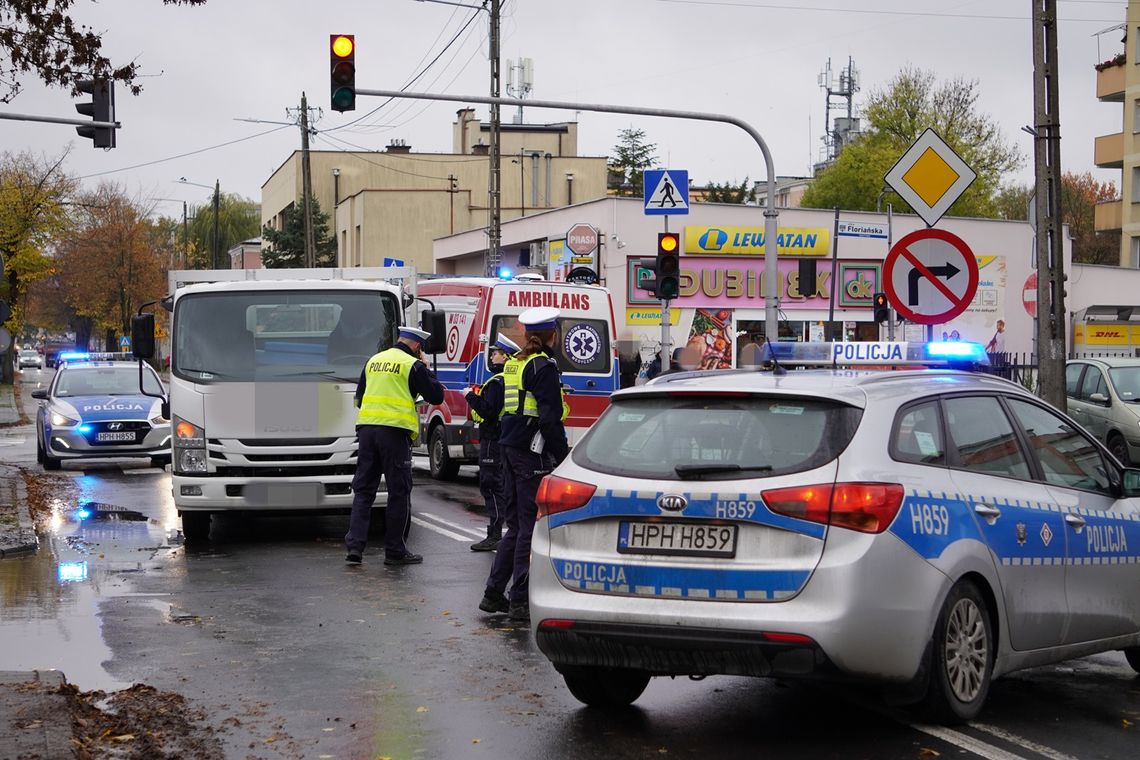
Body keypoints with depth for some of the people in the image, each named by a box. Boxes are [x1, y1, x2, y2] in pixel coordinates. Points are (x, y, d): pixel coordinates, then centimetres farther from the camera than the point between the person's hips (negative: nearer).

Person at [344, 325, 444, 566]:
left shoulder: (373, 361, 17)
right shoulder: (413, 365, -2)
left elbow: (359, 397, 23)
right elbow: (436, 396, 1)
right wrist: (425, 368, 10)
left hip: (366, 427, 5)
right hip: (395, 431, -5)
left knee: (363, 490, 8)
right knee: (399, 493, 4)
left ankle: (354, 546, -1)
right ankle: (395, 551, 6)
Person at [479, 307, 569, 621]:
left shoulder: (513, 365, 14)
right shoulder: (544, 366, -12)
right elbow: (549, 418, -18)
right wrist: (564, 454, -13)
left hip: (511, 450, 9)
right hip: (534, 454, -9)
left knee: (516, 524, 16)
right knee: (531, 526, -4)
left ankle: (494, 593, 18)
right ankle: (520, 600, -3)